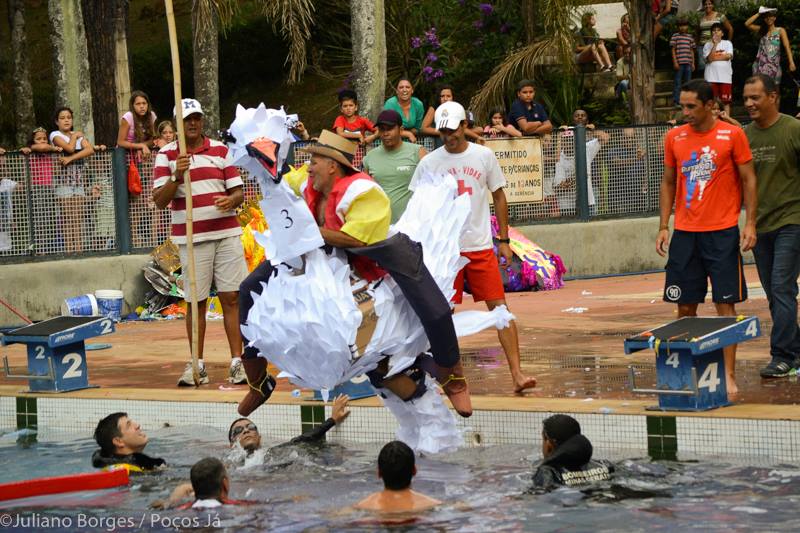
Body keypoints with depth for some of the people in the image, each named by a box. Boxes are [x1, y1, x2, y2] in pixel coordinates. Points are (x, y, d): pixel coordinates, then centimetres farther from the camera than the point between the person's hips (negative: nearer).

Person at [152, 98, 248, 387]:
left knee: (231, 298, -2)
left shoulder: (221, 150, 9)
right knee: (195, 301, 1)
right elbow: (159, 201, -2)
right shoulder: (166, 155, 4)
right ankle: (197, 365, 8)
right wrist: (176, 175, -18)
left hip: (227, 234, 1)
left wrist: (231, 200, -15)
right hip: (191, 238, -1)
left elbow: (238, 191, 9)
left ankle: (237, 362, 1)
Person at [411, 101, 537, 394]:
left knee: (500, 308, -6)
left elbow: (499, 197, 10)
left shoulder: (484, 156, 3)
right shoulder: (429, 163, 1)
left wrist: (504, 240, 7)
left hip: (480, 246, 0)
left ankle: (517, 373, -7)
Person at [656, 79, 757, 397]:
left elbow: (748, 180, 1)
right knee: (684, 305, 3)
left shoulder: (732, 135, -2)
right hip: (684, 233, 3)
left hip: (722, 232, -3)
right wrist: (663, 226, 7)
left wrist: (750, 223, -7)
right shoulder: (674, 138, 7)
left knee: (725, 303, -3)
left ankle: (729, 375, 1)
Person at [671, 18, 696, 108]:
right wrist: (675, 62, -8)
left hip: (688, 63, 4)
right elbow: (673, 50, 0)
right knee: (678, 82, -4)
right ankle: (676, 101, -2)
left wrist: (693, 63, 12)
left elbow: (692, 51, 19)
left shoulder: (690, 37, 16)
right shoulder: (675, 36, 4)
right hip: (679, 63, -4)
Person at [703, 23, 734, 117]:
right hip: (711, 77, 0)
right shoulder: (707, 45, 7)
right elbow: (709, 58, -8)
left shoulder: (728, 43, 10)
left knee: (726, 101, -2)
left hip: (725, 76, 0)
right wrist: (715, 44, -10)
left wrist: (715, 57, -4)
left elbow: (729, 56, -5)